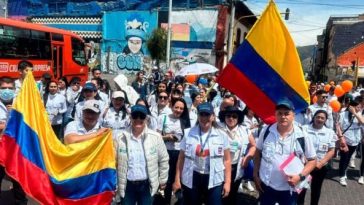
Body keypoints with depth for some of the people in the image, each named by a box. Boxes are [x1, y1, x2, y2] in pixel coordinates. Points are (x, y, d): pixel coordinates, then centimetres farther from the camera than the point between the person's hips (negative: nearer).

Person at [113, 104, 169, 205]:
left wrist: (162, 180, 8)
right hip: (127, 185, 0)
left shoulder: (155, 137, -7)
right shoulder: (119, 137, -7)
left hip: (147, 185, 0)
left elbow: (163, 159, 3)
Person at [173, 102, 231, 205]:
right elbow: (181, 158, 4)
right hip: (191, 179, 1)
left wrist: (227, 182, -3)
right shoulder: (189, 134, -1)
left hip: (214, 181, -1)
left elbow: (226, 160, 1)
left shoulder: (222, 135, -2)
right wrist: (177, 180, 2)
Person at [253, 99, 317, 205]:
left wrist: (300, 176, -16)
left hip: (289, 189, -1)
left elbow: (312, 160, -1)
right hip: (266, 186, 1)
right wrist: (256, 175, 3)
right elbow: (258, 153, 5)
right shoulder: (266, 131, -7)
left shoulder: (302, 136, -12)